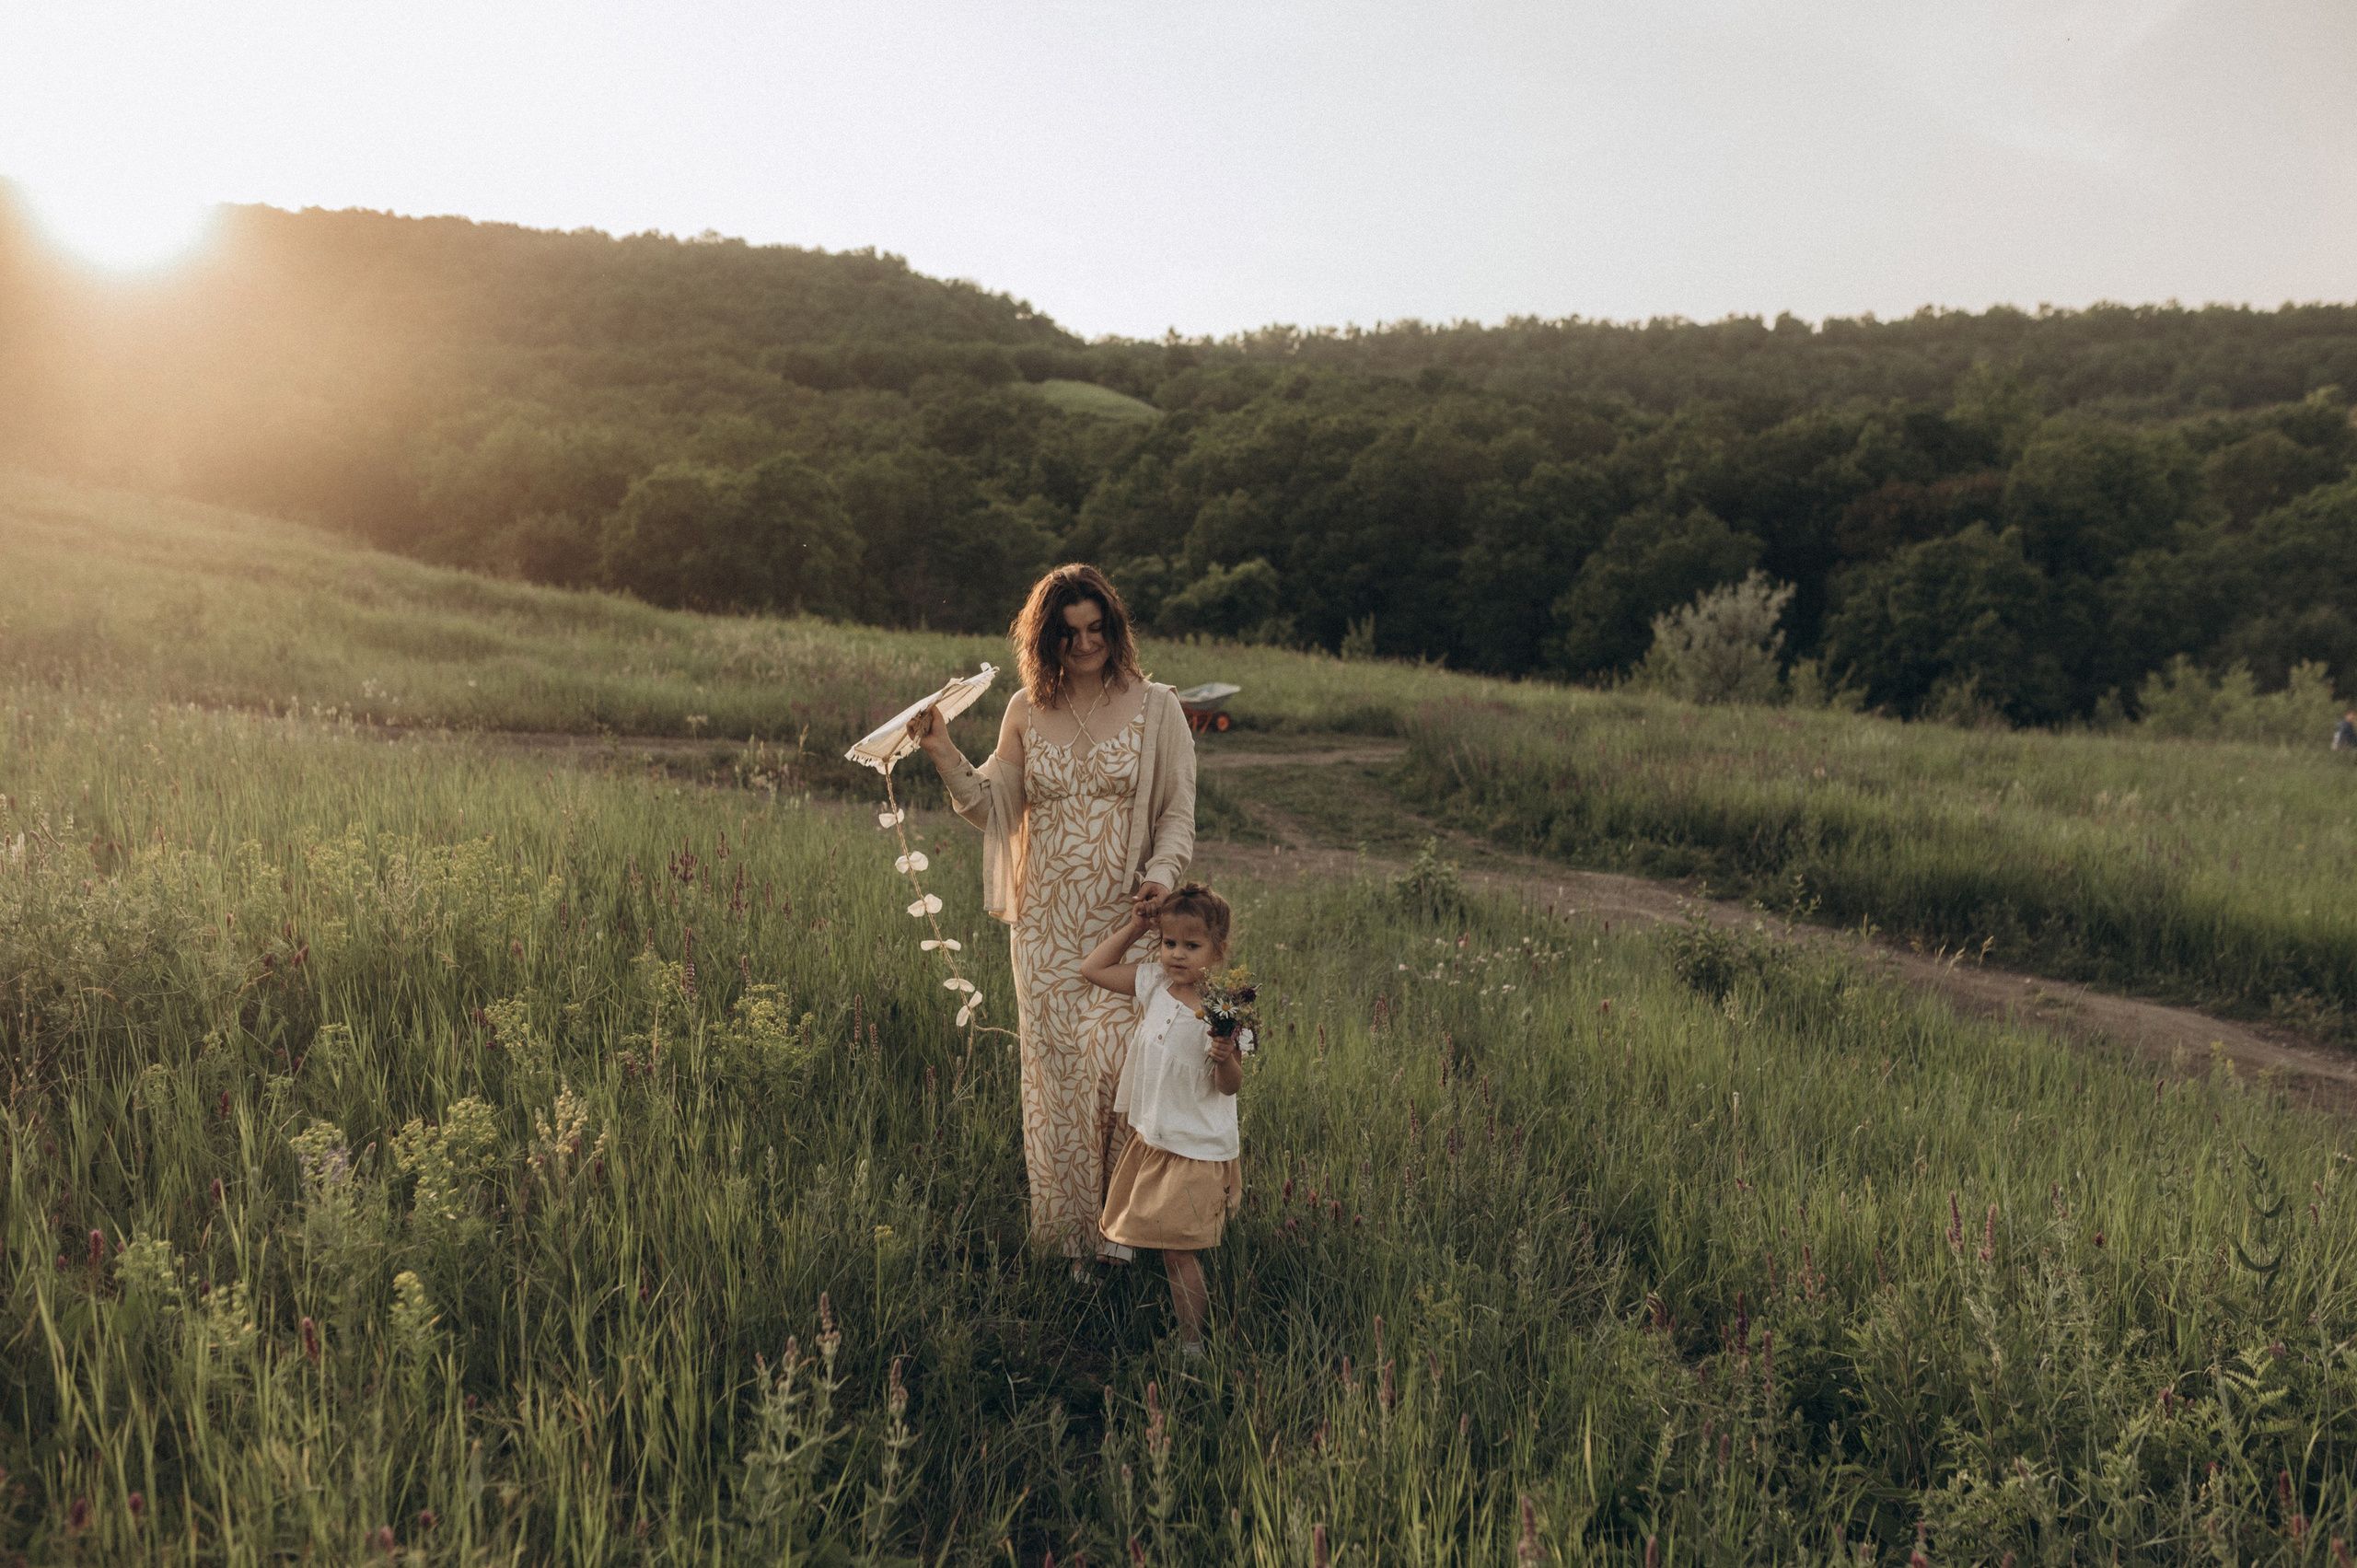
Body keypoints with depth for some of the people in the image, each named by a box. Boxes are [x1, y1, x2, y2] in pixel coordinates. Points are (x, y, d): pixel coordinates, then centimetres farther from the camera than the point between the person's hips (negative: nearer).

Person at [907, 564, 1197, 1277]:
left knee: (1120, 1060, -8)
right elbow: (995, 809, 9)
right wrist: (943, 753, -4)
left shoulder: (1155, 708, 1)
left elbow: (1177, 811, 2)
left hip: (1124, 924, -2)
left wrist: (1163, 872, -16)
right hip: (1046, 926, 2)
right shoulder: (1025, 711, 7)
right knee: (1055, 1069, 5)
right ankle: (1066, 1228, 19)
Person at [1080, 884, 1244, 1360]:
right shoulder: (1154, 983, -2)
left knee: (1176, 1246, -3)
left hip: (1198, 1149, -7)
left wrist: (1226, 1058, -37)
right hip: (1151, 1137, 7)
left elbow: (1230, 1087, -15)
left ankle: (1191, 1339, 12)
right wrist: (1134, 928, 0)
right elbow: (1093, 968, 7)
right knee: (1156, 1236, 18)